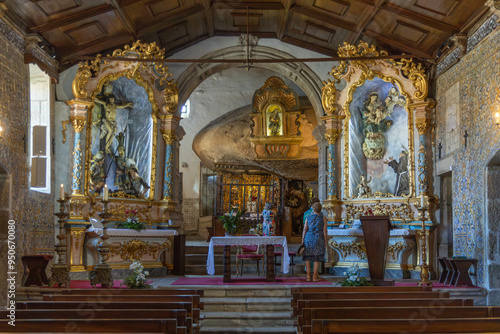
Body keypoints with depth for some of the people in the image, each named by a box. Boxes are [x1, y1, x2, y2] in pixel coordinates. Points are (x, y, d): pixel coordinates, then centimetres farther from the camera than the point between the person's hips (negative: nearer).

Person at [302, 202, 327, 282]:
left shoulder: (308, 217, 4)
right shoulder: (323, 218, -1)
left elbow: (305, 229, -1)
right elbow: (324, 231, -5)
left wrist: (302, 241, 2)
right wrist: (325, 241, 2)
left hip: (308, 238, 2)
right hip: (318, 239, -2)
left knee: (308, 258, 6)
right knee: (317, 259, 2)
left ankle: (308, 276, 3)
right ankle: (315, 277, 0)